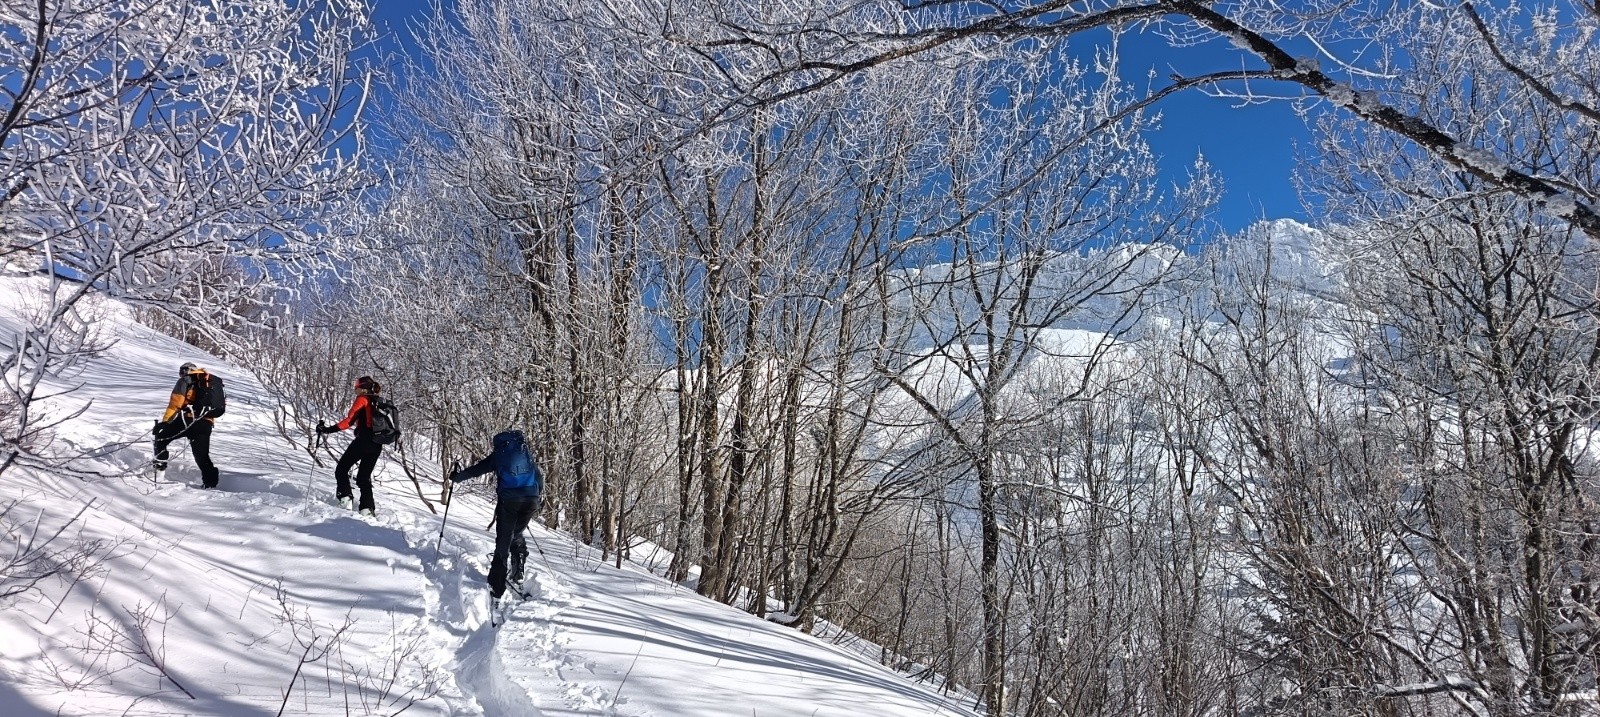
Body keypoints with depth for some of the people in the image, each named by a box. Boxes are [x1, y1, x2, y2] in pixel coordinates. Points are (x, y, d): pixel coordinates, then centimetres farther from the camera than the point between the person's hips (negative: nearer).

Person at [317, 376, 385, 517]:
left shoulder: (362, 400, -3)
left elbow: (349, 421, -14)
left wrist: (328, 430, -16)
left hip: (363, 441, -7)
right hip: (377, 445, 7)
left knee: (341, 470, 7)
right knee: (364, 477, 13)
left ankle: (345, 498, -9)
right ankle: (367, 508, 0)